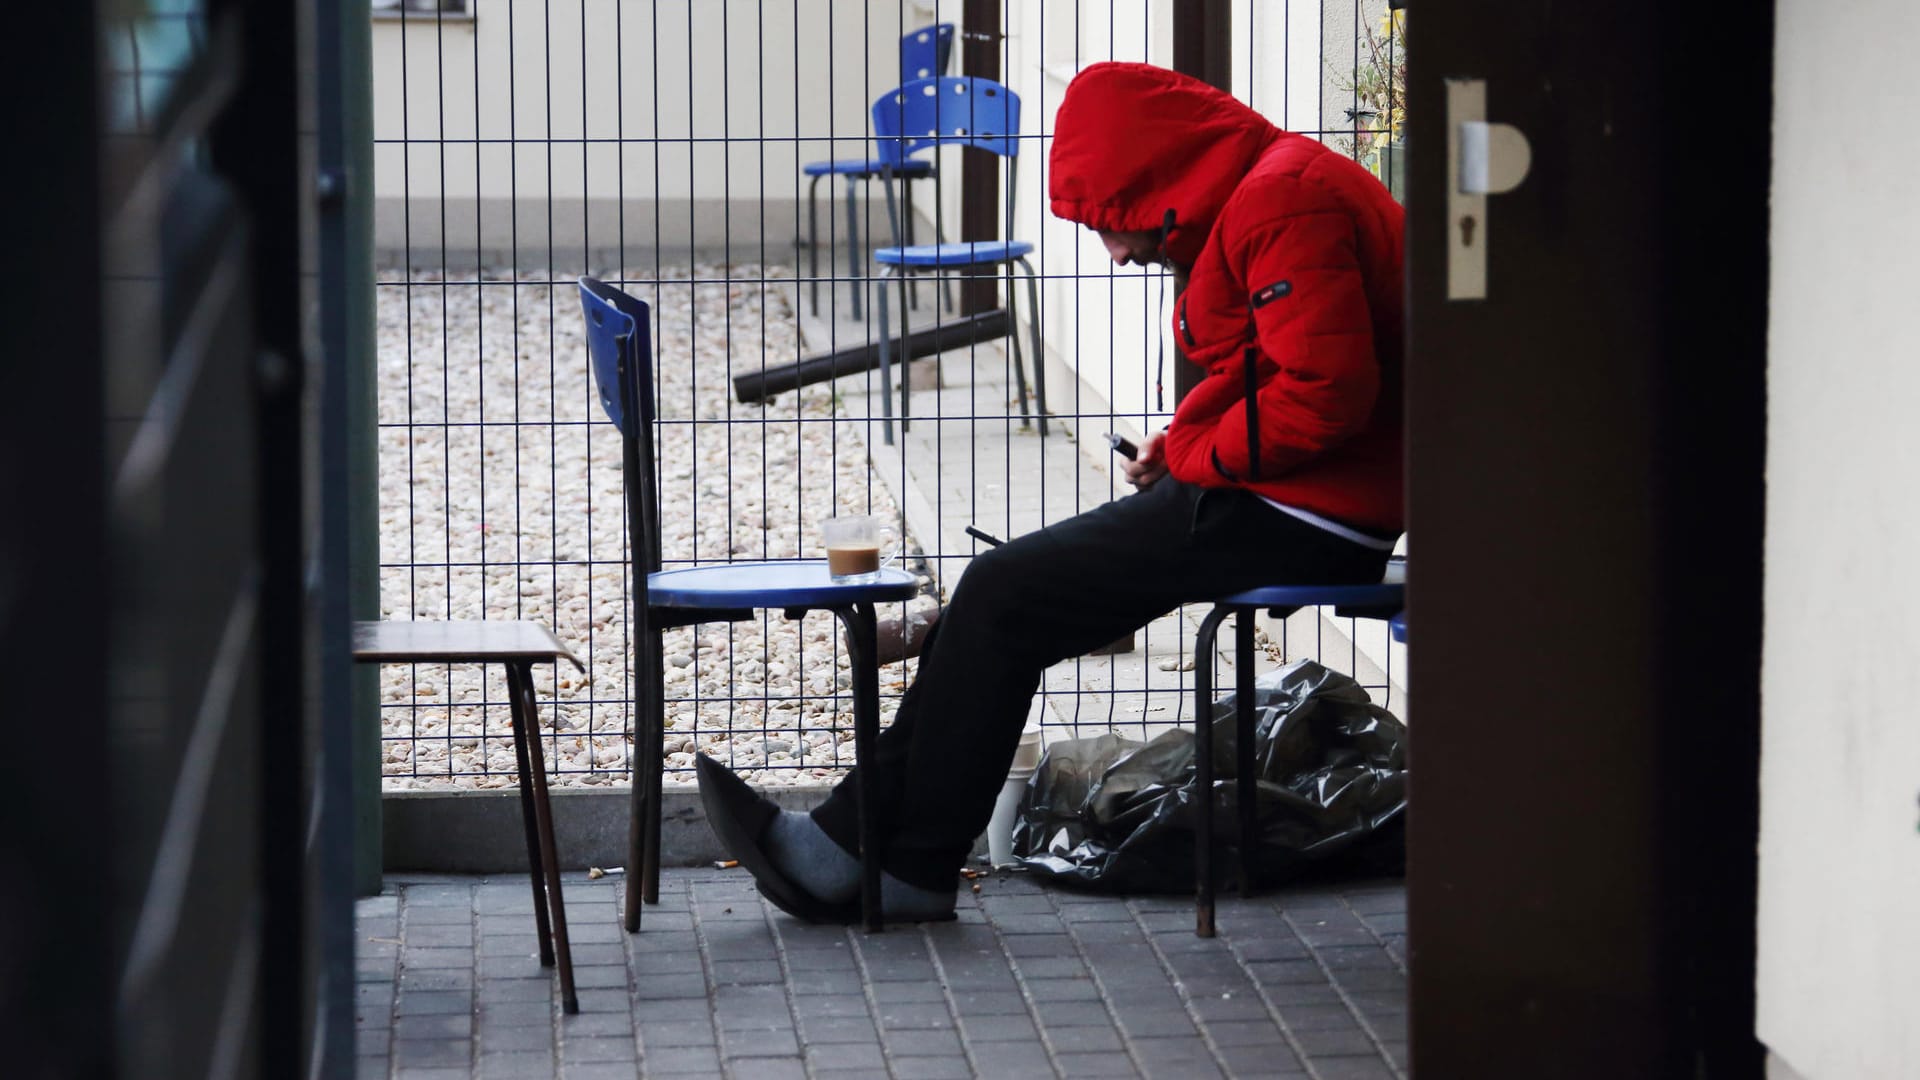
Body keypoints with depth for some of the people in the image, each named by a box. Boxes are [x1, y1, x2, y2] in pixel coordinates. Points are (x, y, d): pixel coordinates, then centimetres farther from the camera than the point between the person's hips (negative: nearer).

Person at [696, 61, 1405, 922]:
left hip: (1292, 517, -11)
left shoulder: (1284, 202, -16)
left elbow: (1325, 389, -26)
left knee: (1003, 596, -8)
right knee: (1003, 592, 8)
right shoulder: (1262, 192, 17)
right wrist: (1181, 444, 8)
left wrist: (1197, 458, -12)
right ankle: (866, 833, 6)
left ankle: (901, 865, 3)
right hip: (1285, 505, 11)